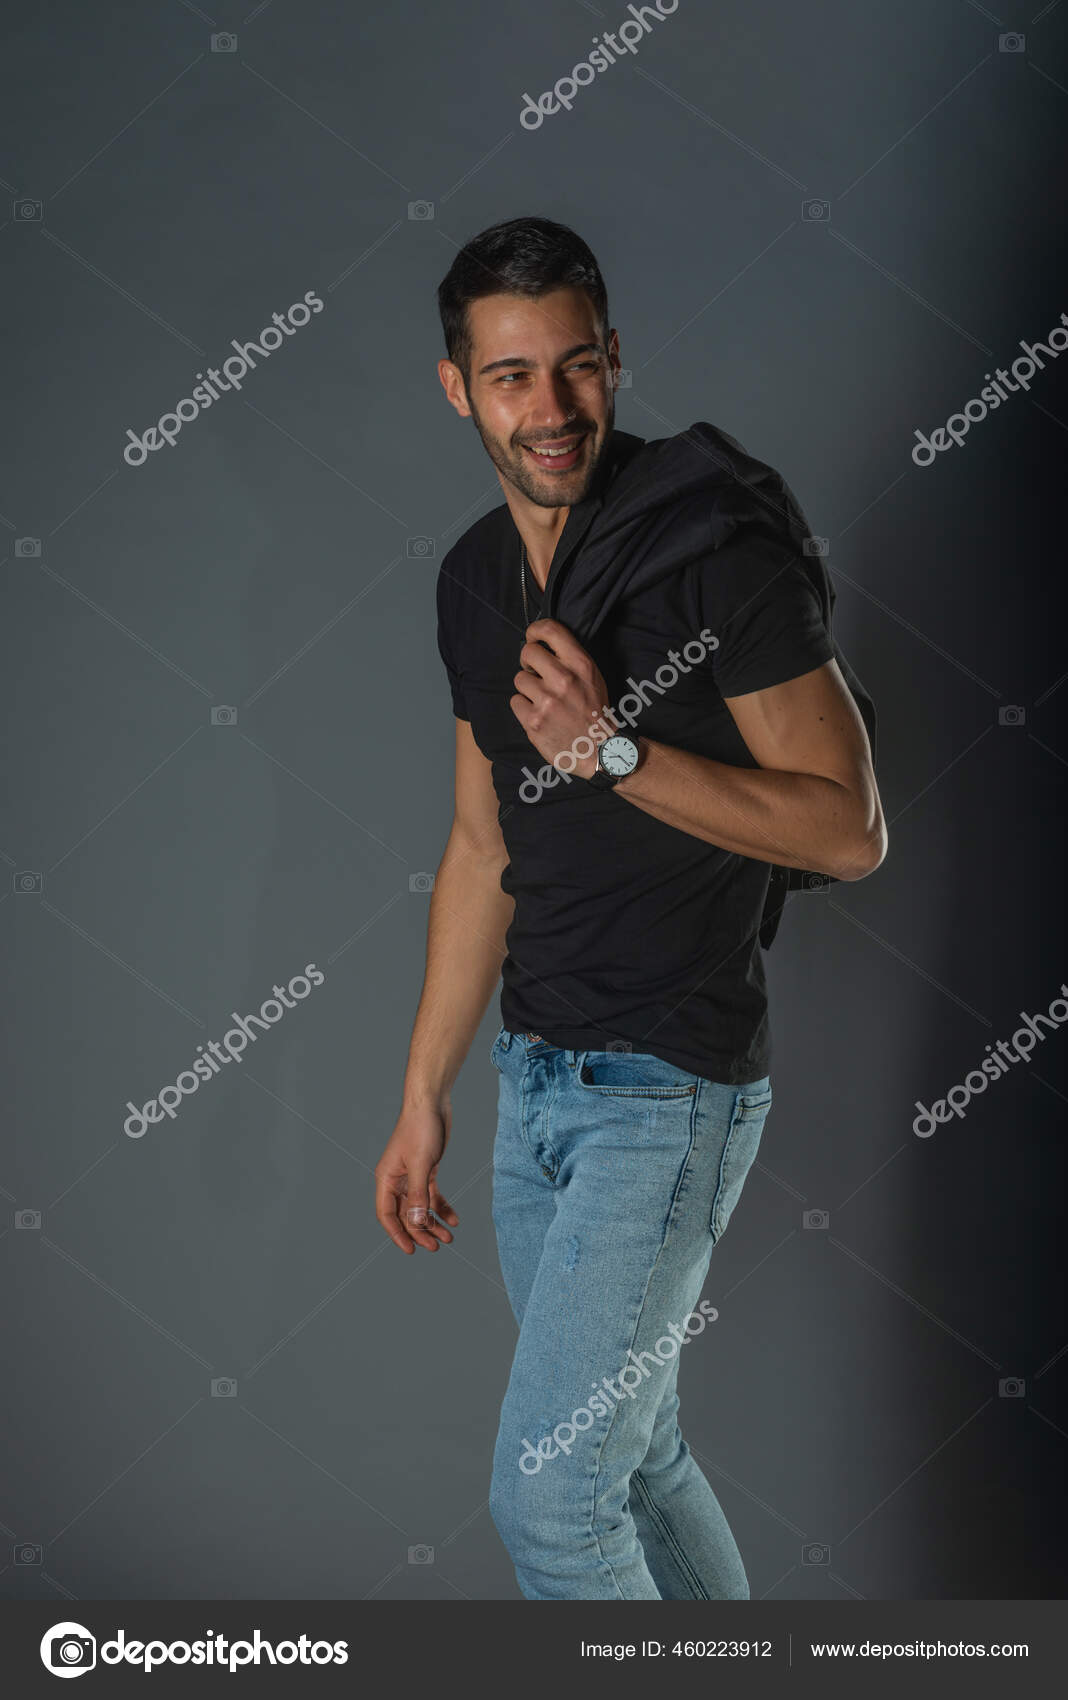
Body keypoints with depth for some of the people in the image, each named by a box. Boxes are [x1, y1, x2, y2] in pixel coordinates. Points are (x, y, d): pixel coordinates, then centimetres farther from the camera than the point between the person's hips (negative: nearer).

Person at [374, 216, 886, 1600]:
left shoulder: (717, 547, -15)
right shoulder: (474, 578, 7)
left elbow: (849, 829, -15)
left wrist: (616, 751, -25)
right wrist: (423, 1099, 15)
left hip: (672, 1086, -7)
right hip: (534, 1074, 8)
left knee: (545, 1494, -6)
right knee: (629, 1453, 19)